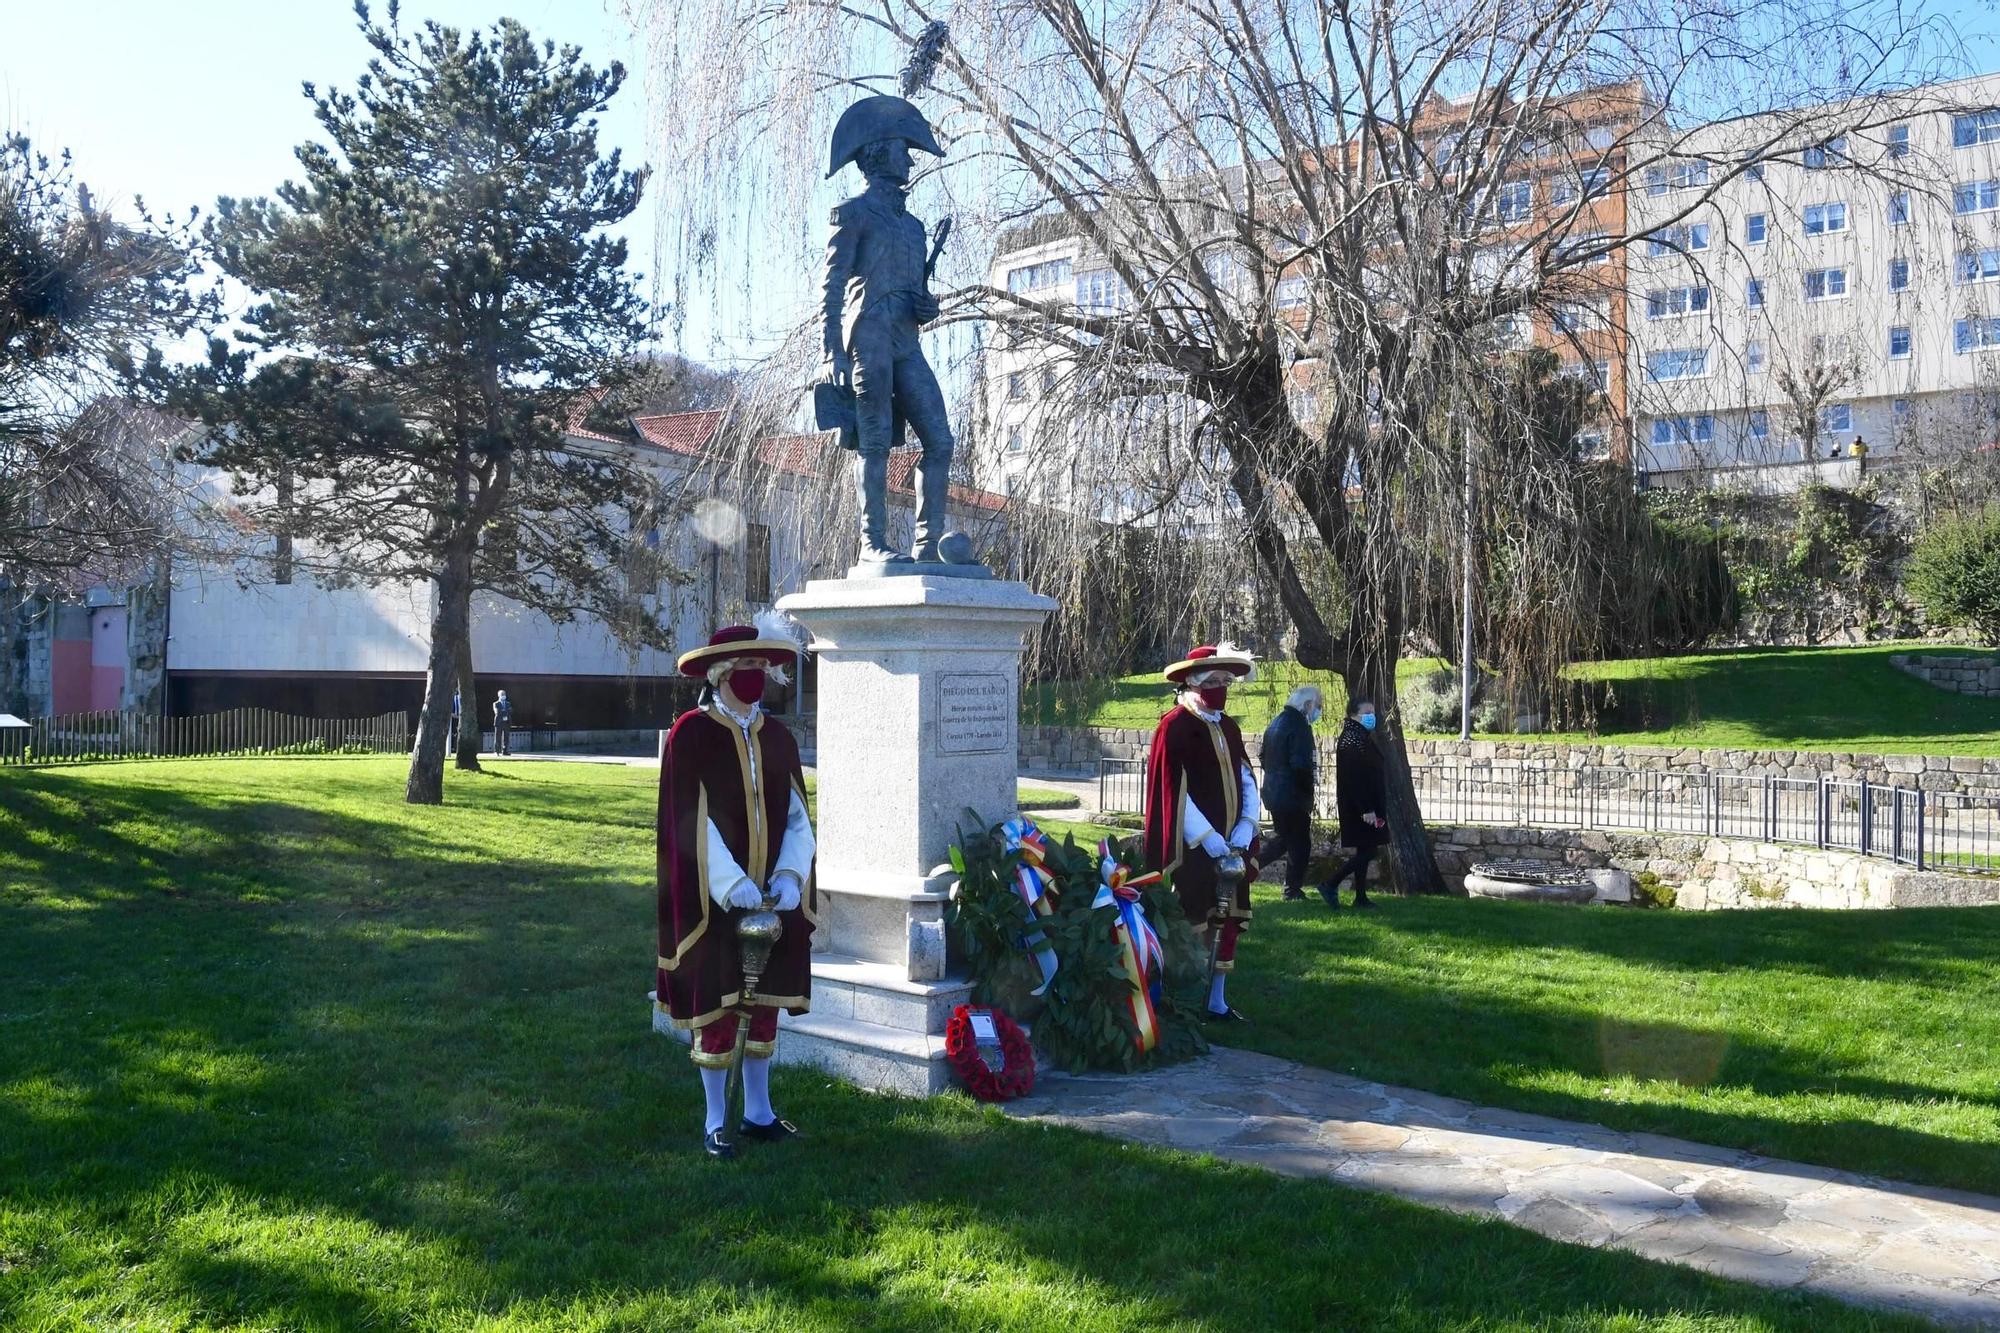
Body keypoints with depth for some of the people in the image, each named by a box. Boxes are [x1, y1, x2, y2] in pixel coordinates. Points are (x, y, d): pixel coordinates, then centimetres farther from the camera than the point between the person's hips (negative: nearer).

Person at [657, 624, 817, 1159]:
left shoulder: (778, 737, 7)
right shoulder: (691, 734, -8)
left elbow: (797, 817, 6)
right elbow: (692, 823, -13)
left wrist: (789, 876, -9)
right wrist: (733, 885, -19)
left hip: (771, 895, 5)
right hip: (714, 900, -5)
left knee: (765, 1002, 12)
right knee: (716, 1006, 3)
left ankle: (758, 1111, 27)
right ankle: (714, 1122, 16)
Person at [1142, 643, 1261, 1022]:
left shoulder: (1229, 728, 11)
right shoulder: (1174, 727, -12)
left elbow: (1247, 779, 12)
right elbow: (1174, 793, -16)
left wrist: (1245, 826, -4)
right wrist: (1208, 839, -18)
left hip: (1230, 845, 7)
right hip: (1192, 849, -7)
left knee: (1229, 919, 11)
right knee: (1191, 924, -2)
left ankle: (1216, 1000, 23)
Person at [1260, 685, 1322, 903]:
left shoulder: (1276, 722, 12)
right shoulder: (1299, 726, -17)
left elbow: (1264, 758, 19)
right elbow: (1301, 765, -23)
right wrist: (1308, 793, -12)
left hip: (1272, 793, 8)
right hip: (1293, 796, -8)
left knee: (1285, 839, 21)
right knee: (1300, 843, 3)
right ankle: (1293, 890, 7)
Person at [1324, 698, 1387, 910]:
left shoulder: (1363, 738, 15)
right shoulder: (1350, 740, -17)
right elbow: (1353, 779, -22)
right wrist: (1366, 809, -24)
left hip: (1366, 805, 10)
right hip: (1358, 807, -10)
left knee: (1364, 852, 11)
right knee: (1366, 851, -9)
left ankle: (1361, 898, 15)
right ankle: (1330, 886, -3)